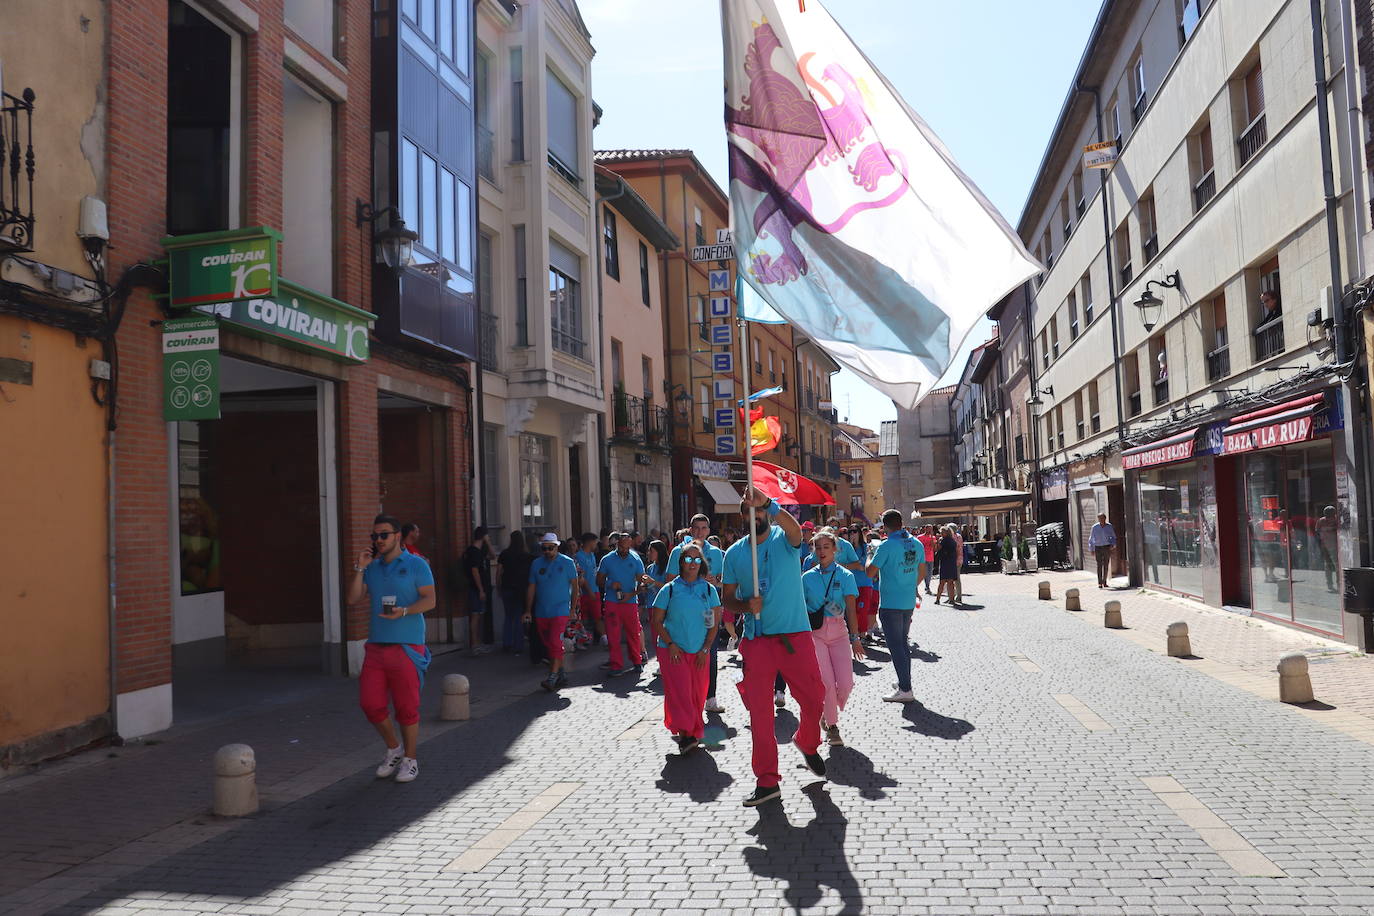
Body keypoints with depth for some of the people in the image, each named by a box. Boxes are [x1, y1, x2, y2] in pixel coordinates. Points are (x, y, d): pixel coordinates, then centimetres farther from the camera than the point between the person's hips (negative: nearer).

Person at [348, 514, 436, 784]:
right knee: (370, 703, 3)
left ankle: (410, 759, 16)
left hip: (407, 646, -5)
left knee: (406, 706, 1)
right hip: (376, 646, 5)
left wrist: (404, 611, -22)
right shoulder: (372, 567, 15)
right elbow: (353, 598, 8)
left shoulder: (416, 564, -1)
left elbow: (429, 599, -7)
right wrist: (359, 568, -1)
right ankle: (393, 748, 25)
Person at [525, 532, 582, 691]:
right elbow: (531, 588, 11)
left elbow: (575, 586, 2)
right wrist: (528, 610, 8)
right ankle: (561, 674, 19)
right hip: (541, 612, 4)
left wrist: (573, 609, -3)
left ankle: (552, 677, -16)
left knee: (555, 643, -15)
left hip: (560, 610, -4)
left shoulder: (567, 562, -1)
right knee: (548, 645, 8)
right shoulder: (536, 563, 7)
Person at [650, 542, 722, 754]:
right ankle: (684, 733, -12)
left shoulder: (709, 590, 4)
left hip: (699, 652, 2)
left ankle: (694, 733, 17)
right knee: (679, 691, -13)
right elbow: (656, 621, 2)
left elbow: (715, 623, 6)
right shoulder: (669, 589, -1)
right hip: (673, 651, -2)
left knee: (697, 694, 4)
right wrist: (670, 644, -8)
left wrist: (705, 649, -2)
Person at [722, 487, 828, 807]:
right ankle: (767, 781, 15)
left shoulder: (784, 539, -3)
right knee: (759, 711, 3)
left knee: (814, 699, 3)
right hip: (756, 639, 2)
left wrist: (767, 503, -45)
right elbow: (728, 599, 10)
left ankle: (808, 744, 36)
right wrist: (746, 606, -12)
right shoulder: (734, 553, 5)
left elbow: (794, 528, -29)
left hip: (795, 635, -2)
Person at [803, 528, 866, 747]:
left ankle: (828, 715, 21)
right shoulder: (808, 577, 5)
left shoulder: (845, 576, 2)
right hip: (814, 632, 0)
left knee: (845, 683, -9)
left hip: (839, 632, 1)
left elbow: (851, 609, 0)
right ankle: (832, 726, 9)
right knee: (827, 682, -11)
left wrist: (855, 638, -3)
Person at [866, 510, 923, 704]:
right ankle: (904, 682, 29)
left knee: (896, 645, -3)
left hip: (890, 603, -7)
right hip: (909, 602, 7)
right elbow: (921, 573, 13)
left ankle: (905, 690, -5)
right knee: (903, 642, 20)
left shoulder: (887, 546, -17)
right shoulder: (916, 544, 4)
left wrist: (869, 555, 6)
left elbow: (870, 572, -12)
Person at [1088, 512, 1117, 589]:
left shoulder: (1109, 526, 1)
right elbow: (1091, 539, 6)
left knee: (1106, 565, 4)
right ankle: (1099, 583, -15)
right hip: (1098, 548, -2)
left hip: (1107, 548, 2)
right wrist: (1092, 550, 2)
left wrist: (1113, 544, -5)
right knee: (1099, 565, -11)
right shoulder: (1095, 527, -2)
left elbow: (1113, 537, 12)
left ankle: (1104, 582, 18)